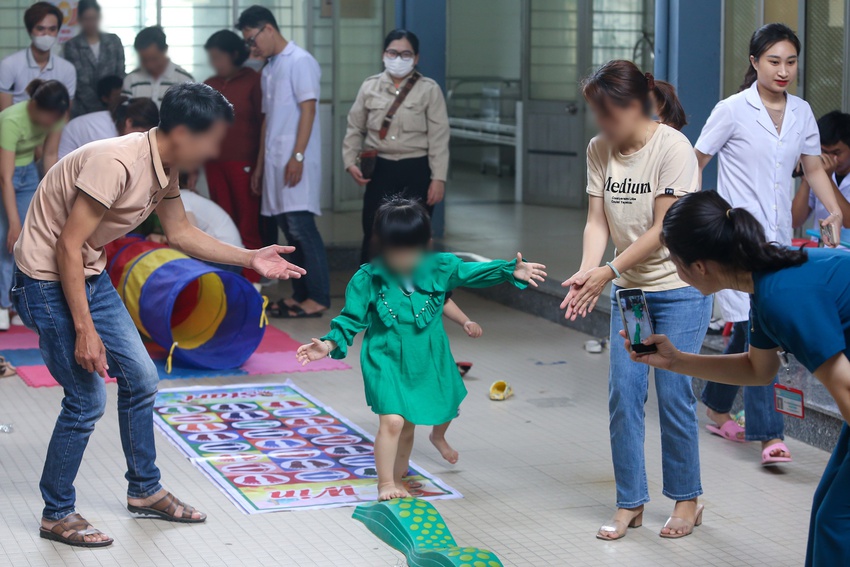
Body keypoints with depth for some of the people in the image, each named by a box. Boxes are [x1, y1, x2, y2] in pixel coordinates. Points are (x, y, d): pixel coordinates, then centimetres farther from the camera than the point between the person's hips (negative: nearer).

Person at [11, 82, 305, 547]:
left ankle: (144, 491, 29)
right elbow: (68, 247, -27)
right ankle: (56, 514, 12)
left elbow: (181, 233, 15)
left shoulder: (165, 169, -1)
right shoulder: (116, 162, -29)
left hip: (91, 276, 9)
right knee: (88, 399, -6)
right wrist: (84, 331, -25)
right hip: (48, 282, -9)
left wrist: (251, 259, 8)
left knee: (140, 378, 12)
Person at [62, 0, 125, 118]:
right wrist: (101, 108, -15)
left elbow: (120, 75, 9)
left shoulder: (114, 41, 9)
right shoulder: (71, 46, 0)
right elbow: (80, 83, -7)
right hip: (83, 112, -2)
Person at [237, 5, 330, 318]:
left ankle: (319, 298, -9)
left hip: (295, 159, -8)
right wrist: (260, 164, 19)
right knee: (289, 228, 7)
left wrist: (297, 156, -20)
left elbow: (308, 110, -13)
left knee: (300, 225, -12)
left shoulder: (300, 61, -6)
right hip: (275, 160, 8)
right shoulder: (269, 68, 18)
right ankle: (300, 294, 11)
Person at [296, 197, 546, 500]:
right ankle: (385, 483, -1)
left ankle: (398, 479, 36)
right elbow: (351, 318, -7)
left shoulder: (439, 268, -6)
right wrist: (330, 343, -20)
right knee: (392, 420, -18)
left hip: (426, 362, 3)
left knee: (408, 425, 15)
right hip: (385, 361, -3)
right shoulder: (368, 279, -13)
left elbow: (473, 272, 3)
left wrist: (512, 270, -6)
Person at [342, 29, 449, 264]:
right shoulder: (370, 87, 6)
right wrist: (350, 160, -2)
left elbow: (439, 138, -5)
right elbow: (355, 129, 12)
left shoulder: (429, 89, -2)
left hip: (415, 171, -2)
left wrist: (438, 178, -10)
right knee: (374, 237, 3)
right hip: (380, 170, 2)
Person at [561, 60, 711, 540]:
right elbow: (598, 221, -2)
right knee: (623, 392, 0)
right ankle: (631, 503, 12)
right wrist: (587, 274, -20)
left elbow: (664, 229, -19)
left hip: (680, 288, -5)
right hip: (629, 288, 5)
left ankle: (687, 500, 15)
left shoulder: (673, 147, -16)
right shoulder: (600, 150, 1)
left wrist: (608, 272, -24)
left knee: (672, 392, -3)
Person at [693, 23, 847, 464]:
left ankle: (717, 408, 31)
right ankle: (768, 435, -13)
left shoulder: (801, 112, 8)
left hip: (779, 237, 6)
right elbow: (695, 162, -1)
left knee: (748, 329, 11)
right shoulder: (733, 110, -7)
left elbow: (814, 167, 17)